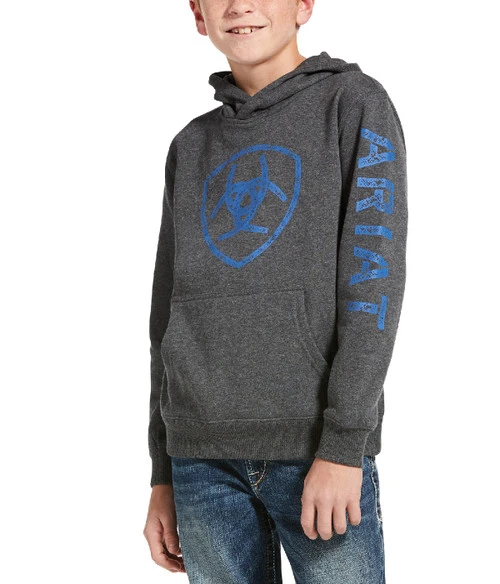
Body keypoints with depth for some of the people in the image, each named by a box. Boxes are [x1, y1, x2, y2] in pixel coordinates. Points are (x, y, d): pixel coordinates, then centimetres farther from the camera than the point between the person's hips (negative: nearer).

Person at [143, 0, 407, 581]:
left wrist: (343, 444, -16)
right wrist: (163, 475, 12)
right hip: (204, 453, 4)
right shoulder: (192, 150, 16)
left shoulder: (356, 103, 2)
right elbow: (172, 314, 16)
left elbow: (375, 274, -8)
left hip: (320, 446, -4)